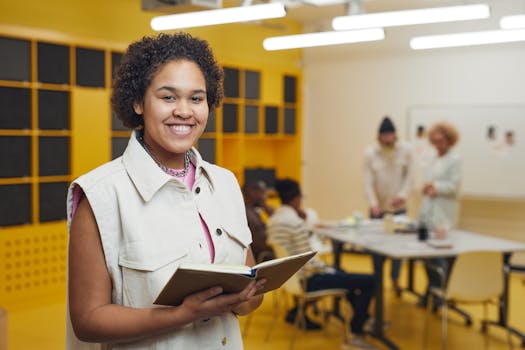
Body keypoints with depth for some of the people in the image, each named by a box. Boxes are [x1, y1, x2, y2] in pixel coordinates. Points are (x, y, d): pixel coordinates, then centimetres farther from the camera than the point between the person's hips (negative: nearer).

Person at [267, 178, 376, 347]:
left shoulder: (273, 219, 3)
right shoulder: (296, 223, -24)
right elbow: (309, 263, -22)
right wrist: (328, 269, -5)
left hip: (289, 276, 10)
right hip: (307, 281, -10)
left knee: (342, 273, 33)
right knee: (369, 281, -10)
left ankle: (363, 318, 40)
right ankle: (357, 333, 3)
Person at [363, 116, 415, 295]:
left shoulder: (406, 150, -1)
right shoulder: (370, 152, -4)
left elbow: (409, 176, 0)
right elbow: (368, 180, -8)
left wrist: (403, 194, -15)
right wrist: (373, 202, -21)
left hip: (399, 207, 1)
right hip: (378, 208, 0)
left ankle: (395, 279, 23)